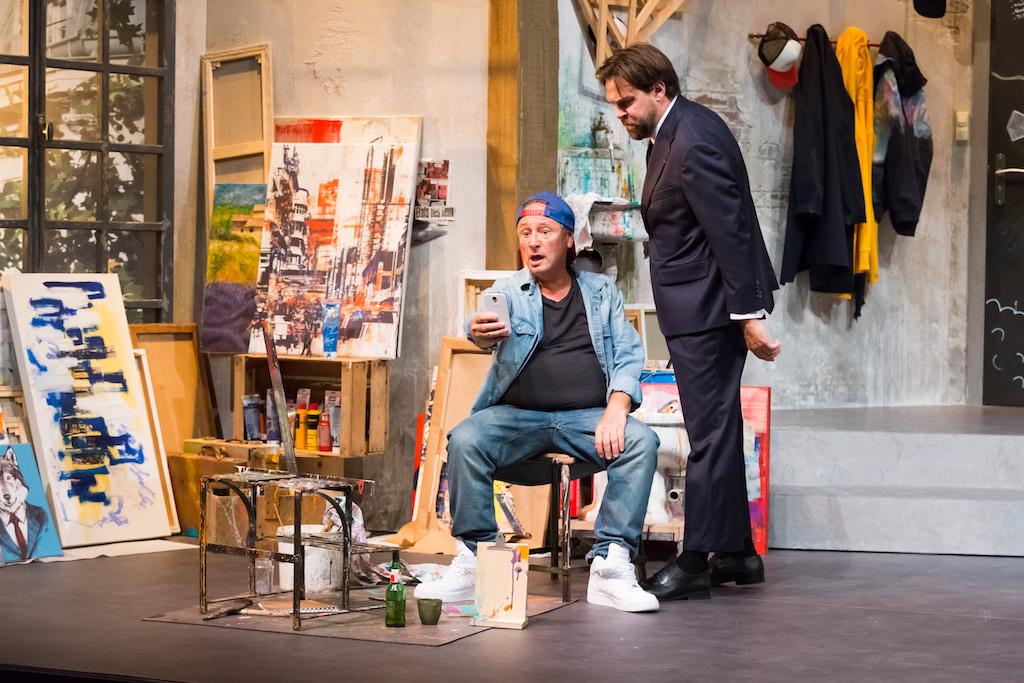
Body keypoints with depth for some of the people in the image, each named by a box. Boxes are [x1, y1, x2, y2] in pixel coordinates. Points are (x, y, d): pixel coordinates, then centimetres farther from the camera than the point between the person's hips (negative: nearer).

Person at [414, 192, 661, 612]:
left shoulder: (602, 293, 14)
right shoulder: (509, 292, 7)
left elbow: (628, 356, 6)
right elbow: (487, 329, -16)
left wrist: (616, 409, -13)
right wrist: (480, 333, -43)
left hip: (587, 417, 1)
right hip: (516, 414, -1)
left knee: (641, 442, -28)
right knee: (464, 440, -29)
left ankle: (611, 567, -29)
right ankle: (475, 561, -21)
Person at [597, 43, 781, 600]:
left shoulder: (693, 142, -20)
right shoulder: (677, 130, 12)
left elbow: (730, 231, -23)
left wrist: (748, 315, -23)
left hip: (707, 307, -11)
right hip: (701, 307, 11)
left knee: (709, 433, -6)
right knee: (718, 428, 15)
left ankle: (696, 562, -2)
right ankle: (737, 552, 23)